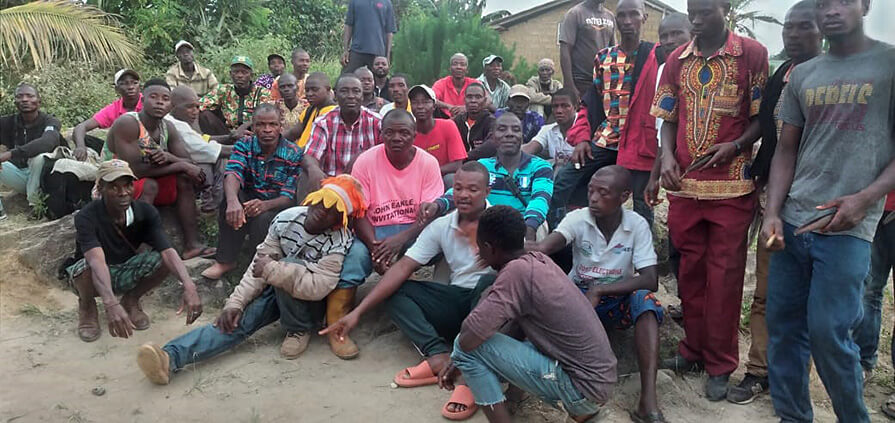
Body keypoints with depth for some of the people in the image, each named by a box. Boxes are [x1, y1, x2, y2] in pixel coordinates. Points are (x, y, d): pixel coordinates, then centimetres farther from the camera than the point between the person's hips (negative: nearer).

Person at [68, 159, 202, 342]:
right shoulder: (87, 217, -27)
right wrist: (111, 304, -60)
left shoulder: (145, 212, -17)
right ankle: (87, 307, -1)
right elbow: (96, 261, -44)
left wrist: (189, 286, -48)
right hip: (96, 278, -2)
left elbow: (167, 250, -30)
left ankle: (131, 300, 4)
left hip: (126, 274, 2)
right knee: (85, 268, -37)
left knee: (163, 261, -26)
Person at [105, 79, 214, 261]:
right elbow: (134, 169, -30)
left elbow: (189, 164, -7)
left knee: (184, 179, -8)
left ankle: (192, 244, -13)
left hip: (145, 185, 7)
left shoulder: (168, 128, 0)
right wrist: (180, 165, -25)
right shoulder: (127, 123, -22)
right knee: (149, 185, -32)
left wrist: (169, 158, -30)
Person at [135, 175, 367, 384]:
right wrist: (236, 302, -17)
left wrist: (271, 270, -35)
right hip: (279, 290, 4)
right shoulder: (287, 219, -11)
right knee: (239, 319, -21)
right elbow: (259, 265, -8)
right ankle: (171, 357, -37)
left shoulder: (340, 242, -25)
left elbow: (318, 287, -35)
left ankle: (299, 330, -16)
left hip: (309, 303, -4)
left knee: (289, 263, -31)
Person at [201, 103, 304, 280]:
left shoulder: (294, 154, -12)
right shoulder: (244, 145, -4)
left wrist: (264, 205, -41)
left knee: (262, 219, -35)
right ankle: (225, 261, -17)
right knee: (231, 198, -29)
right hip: (247, 200, 3)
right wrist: (233, 201, -47)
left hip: (276, 208, -3)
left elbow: (288, 198, -18)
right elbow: (232, 175, -24)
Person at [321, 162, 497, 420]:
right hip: (457, 300, 5)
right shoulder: (441, 226, 2)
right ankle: (440, 357, -29)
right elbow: (402, 268, -4)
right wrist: (358, 311, -10)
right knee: (395, 292, -9)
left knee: (490, 282, -36)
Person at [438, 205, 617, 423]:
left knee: (467, 346, -11)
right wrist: (463, 363, 12)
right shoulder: (539, 260, 5)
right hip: (601, 379, 9)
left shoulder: (517, 271, -20)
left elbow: (468, 338, -23)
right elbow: (517, 327, 14)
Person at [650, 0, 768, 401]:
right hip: (685, 183, 4)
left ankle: (720, 364, 14)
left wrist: (735, 146, -17)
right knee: (690, 270, 12)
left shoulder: (752, 54, -1)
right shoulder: (676, 60, 10)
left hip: (731, 184, -3)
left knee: (724, 274, 2)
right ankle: (694, 349, 26)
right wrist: (667, 155, -4)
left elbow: (762, 116, 0)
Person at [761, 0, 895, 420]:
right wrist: (772, 213, 1)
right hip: (790, 221, 4)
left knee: (828, 332, -3)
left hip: (846, 226, -4)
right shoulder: (801, 75, 13)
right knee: (782, 326, 7)